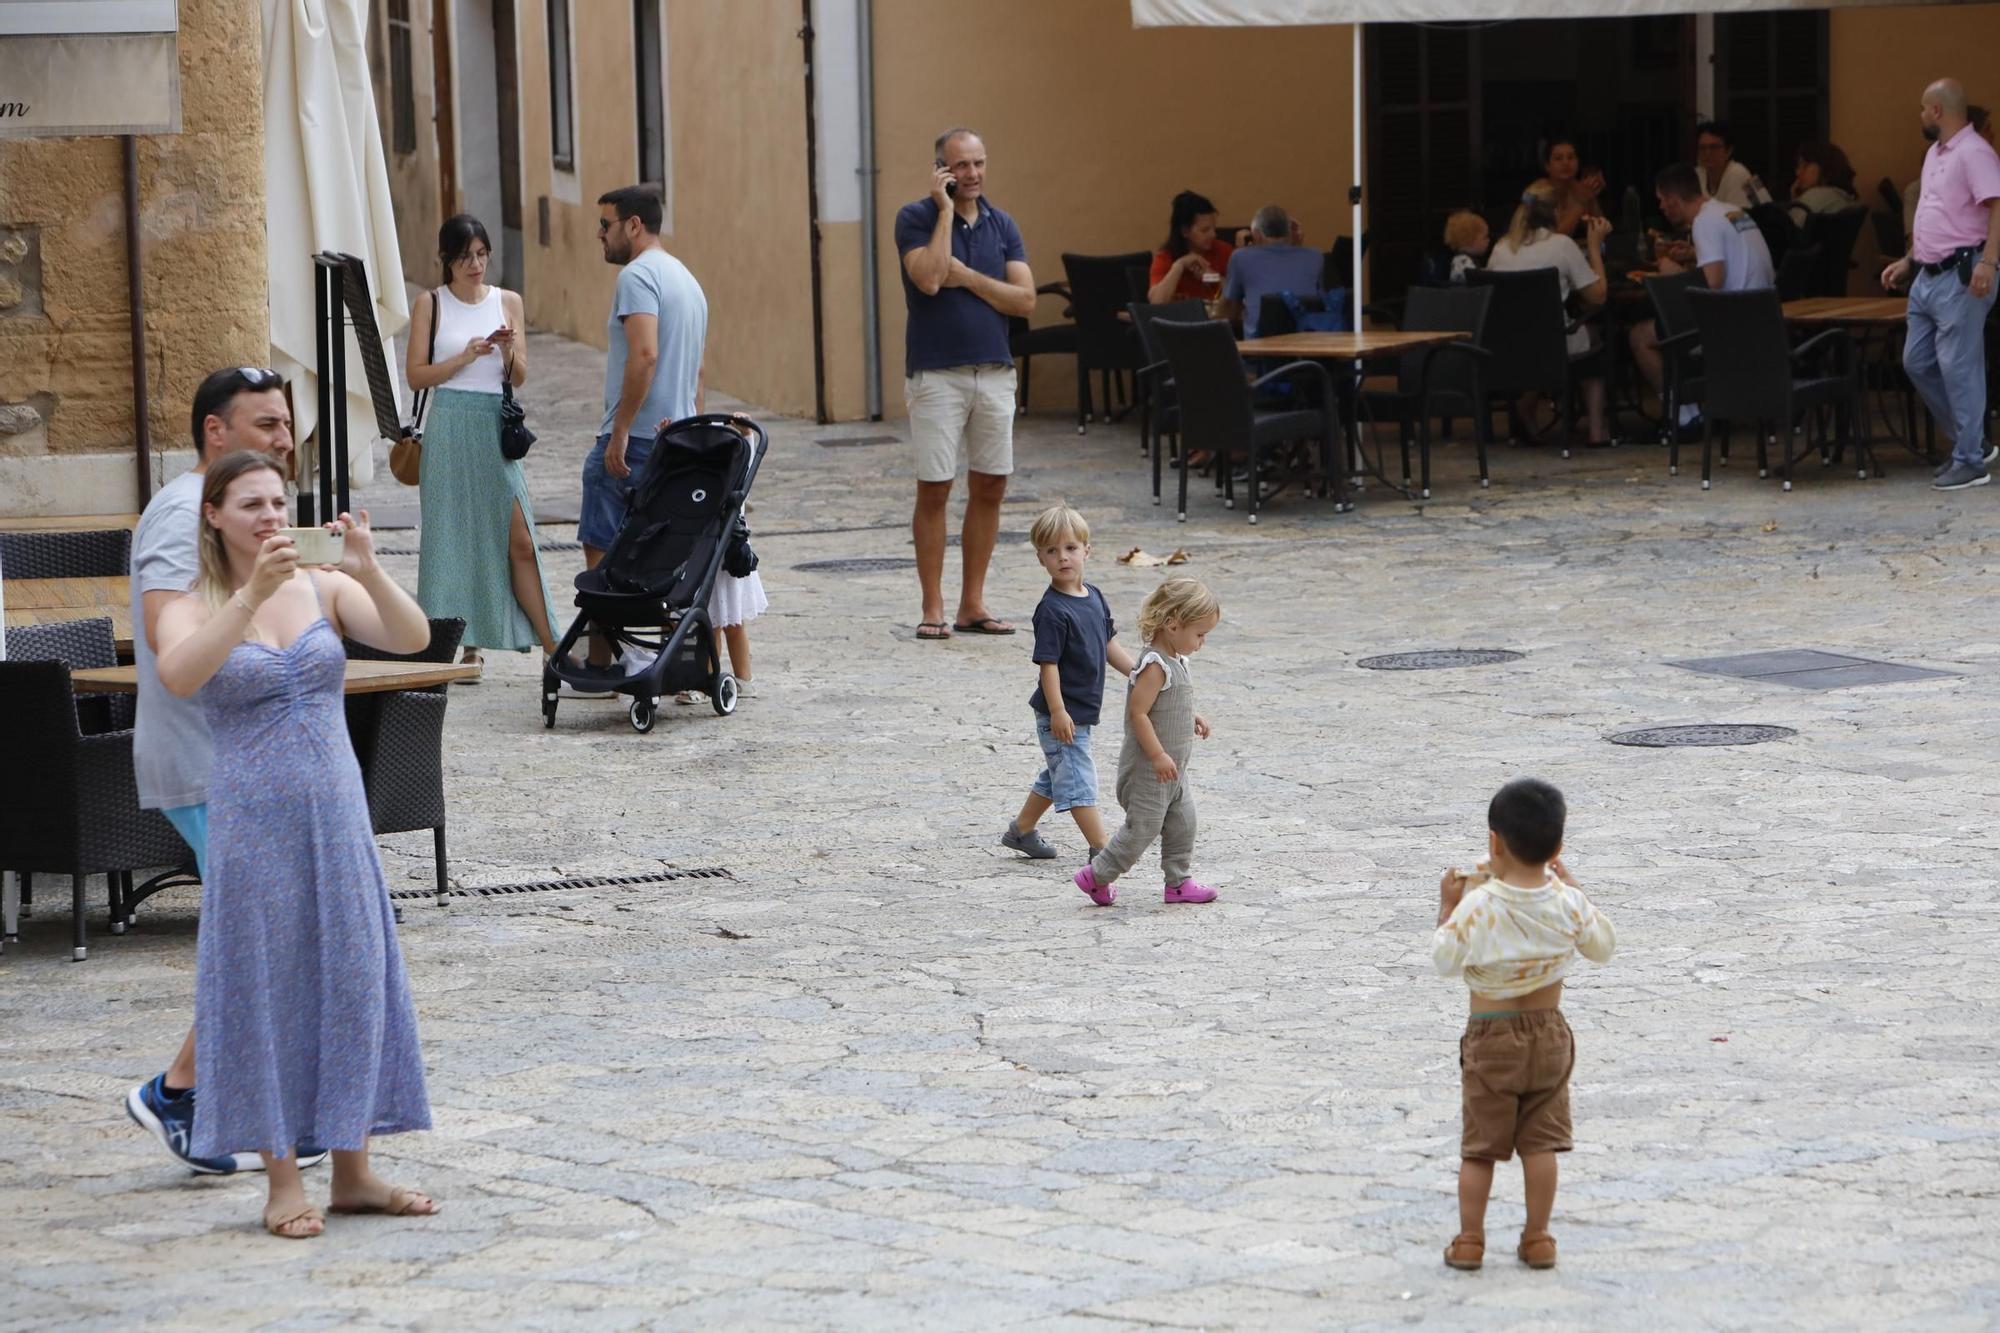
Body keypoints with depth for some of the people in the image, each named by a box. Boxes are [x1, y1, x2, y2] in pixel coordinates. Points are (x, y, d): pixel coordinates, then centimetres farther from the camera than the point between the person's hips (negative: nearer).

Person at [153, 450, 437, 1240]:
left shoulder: (324, 589, 4)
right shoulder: (192, 611, -3)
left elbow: (411, 638, -9)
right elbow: (179, 676, -24)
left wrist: (370, 574, -27)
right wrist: (254, 593, -32)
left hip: (337, 810, 3)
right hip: (252, 819, -3)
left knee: (351, 979, 6)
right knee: (266, 988, 2)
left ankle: (353, 1173, 16)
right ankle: (283, 1182, 10)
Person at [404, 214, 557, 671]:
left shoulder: (508, 302, 10)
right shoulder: (431, 304, 3)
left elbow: (519, 379, 10)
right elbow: (417, 375, -2)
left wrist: (508, 351, -10)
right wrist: (466, 356, -13)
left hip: (496, 427, 2)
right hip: (449, 429, -2)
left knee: (520, 539, -4)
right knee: (455, 537, -1)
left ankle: (552, 647, -3)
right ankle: (466, 644, 5)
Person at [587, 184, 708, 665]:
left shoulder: (638, 275, -11)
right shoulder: (687, 279, 20)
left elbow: (644, 354, -23)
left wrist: (618, 433, -21)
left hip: (633, 443, -9)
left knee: (602, 552, -4)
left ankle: (598, 666, -5)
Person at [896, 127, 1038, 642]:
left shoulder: (1002, 225, 9)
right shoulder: (916, 218, -4)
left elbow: (1025, 300, 0)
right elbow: (929, 279, -21)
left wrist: (966, 276, -10)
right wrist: (946, 210, -15)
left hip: (994, 372, 5)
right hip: (936, 373, -5)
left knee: (989, 488, 5)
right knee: (933, 490, -2)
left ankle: (972, 604, 14)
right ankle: (932, 608, 4)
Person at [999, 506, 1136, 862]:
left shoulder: (1094, 598, 6)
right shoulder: (1053, 610, -20)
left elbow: (1109, 644, 17)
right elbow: (1048, 663, -21)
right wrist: (1057, 711, -25)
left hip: (1083, 710, 9)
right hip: (1062, 713, -9)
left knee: (1057, 775, 20)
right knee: (1078, 779, -5)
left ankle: (1021, 831, 35)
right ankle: (1101, 848, -3)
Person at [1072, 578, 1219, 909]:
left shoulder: (1175, 662, 8)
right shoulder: (1155, 666, -23)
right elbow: (1138, 712, -26)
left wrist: (1191, 719, 9)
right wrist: (1158, 755, -26)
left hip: (1172, 769, 10)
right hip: (1148, 769, -10)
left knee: (1182, 822, 12)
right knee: (1143, 826, -3)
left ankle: (1179, 881, 21)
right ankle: (1097, 876, 9)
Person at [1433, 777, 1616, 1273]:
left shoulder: (1478, 906, -18)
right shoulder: (1566, 903, -8)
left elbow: (1445, 961, -12)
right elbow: (1603, 945, 8)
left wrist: (1447, 905, -2)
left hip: (1490, 1036, -3)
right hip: (1549, 1035, 3)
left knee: (1479, 1144, 6)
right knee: (1540, 1142, 8)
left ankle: (1469, 1240, 9)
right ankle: (1537, 1239, 10)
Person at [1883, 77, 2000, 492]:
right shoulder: (1935, 152, 17)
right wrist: (1908, 262, 25)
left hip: (1960, 276, -10)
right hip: (1928, 275, 10)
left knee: (1959, 367, -7)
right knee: (1917, 363, 11)